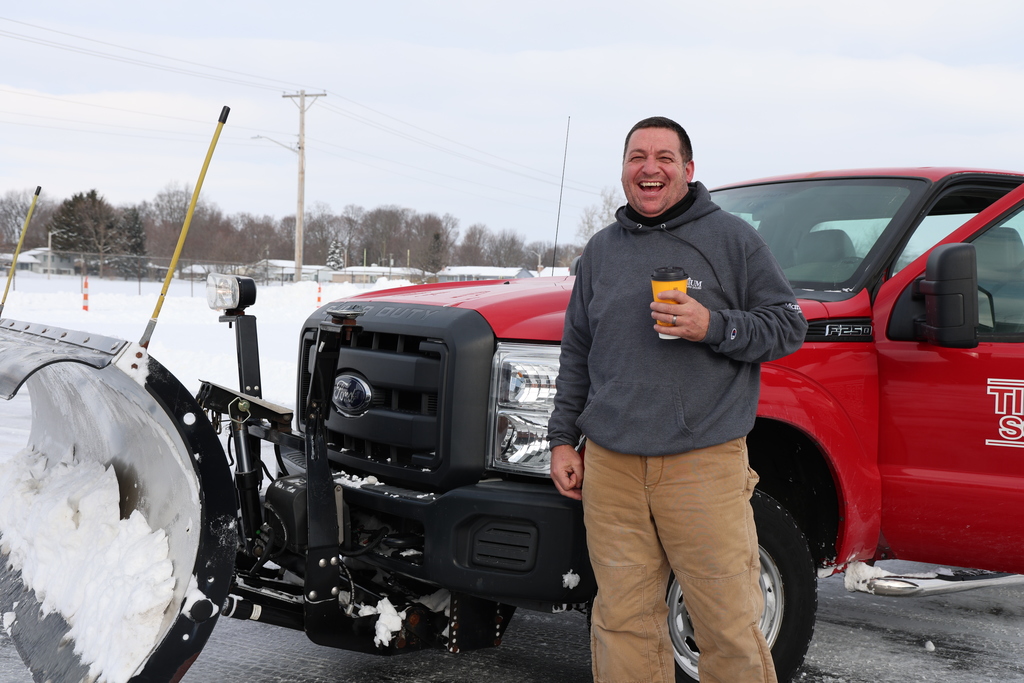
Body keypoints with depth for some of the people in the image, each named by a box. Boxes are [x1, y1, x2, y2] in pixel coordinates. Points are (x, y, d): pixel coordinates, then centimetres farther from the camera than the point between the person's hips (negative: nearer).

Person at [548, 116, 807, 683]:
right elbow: (576, 353, 21)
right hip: (610, 466, 4)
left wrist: (714, 327, -14)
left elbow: (788, 326, 2)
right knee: (622, 621, 5)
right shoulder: (601, 250, 17)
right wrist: (563, 438, 16)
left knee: (729, 626, -4)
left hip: (704, 463, -3)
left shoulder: (732, 238, 4)